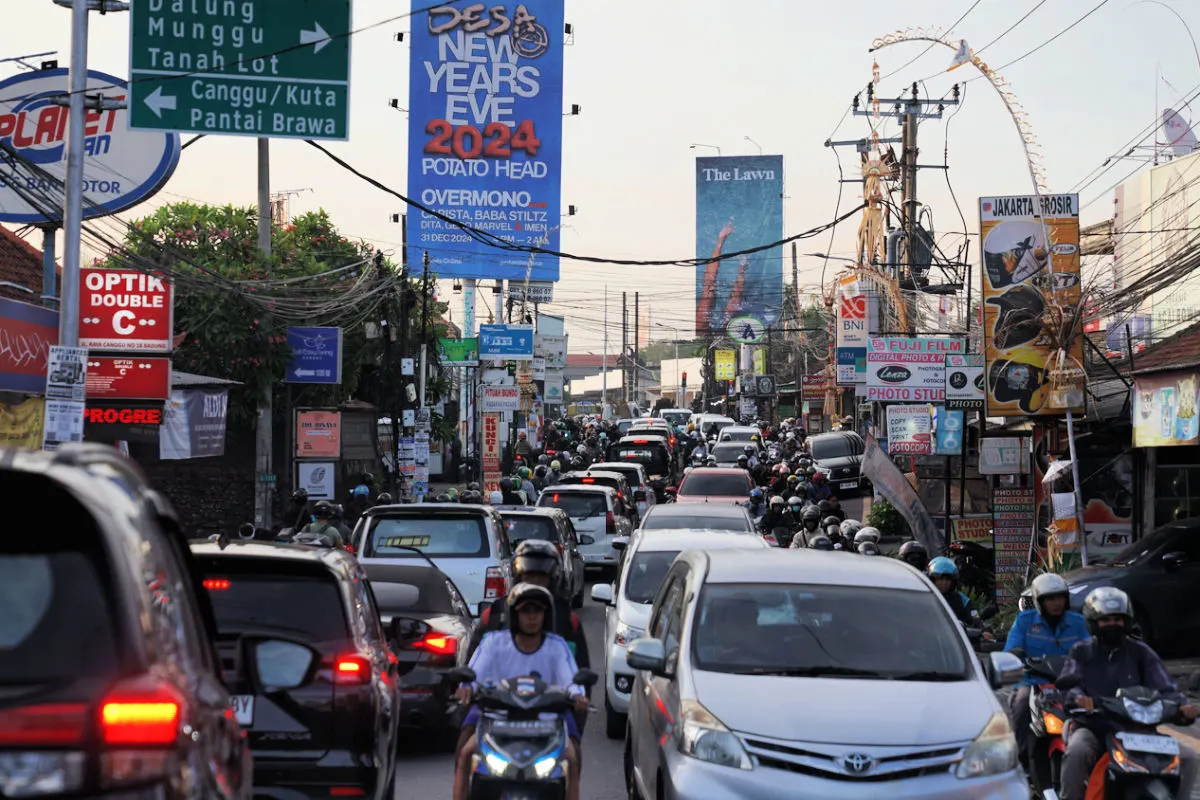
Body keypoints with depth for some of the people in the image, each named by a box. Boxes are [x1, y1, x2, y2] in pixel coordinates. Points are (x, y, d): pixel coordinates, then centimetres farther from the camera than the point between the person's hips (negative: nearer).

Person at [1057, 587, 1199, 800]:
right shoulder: (1081, 651, 6)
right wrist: (1077, 697, -32)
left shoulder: (1140, 652, 9)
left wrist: (1182, 705, -22)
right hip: (1091, 728, -2)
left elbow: (1164, 687, 0)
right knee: (1077, 752, -37)